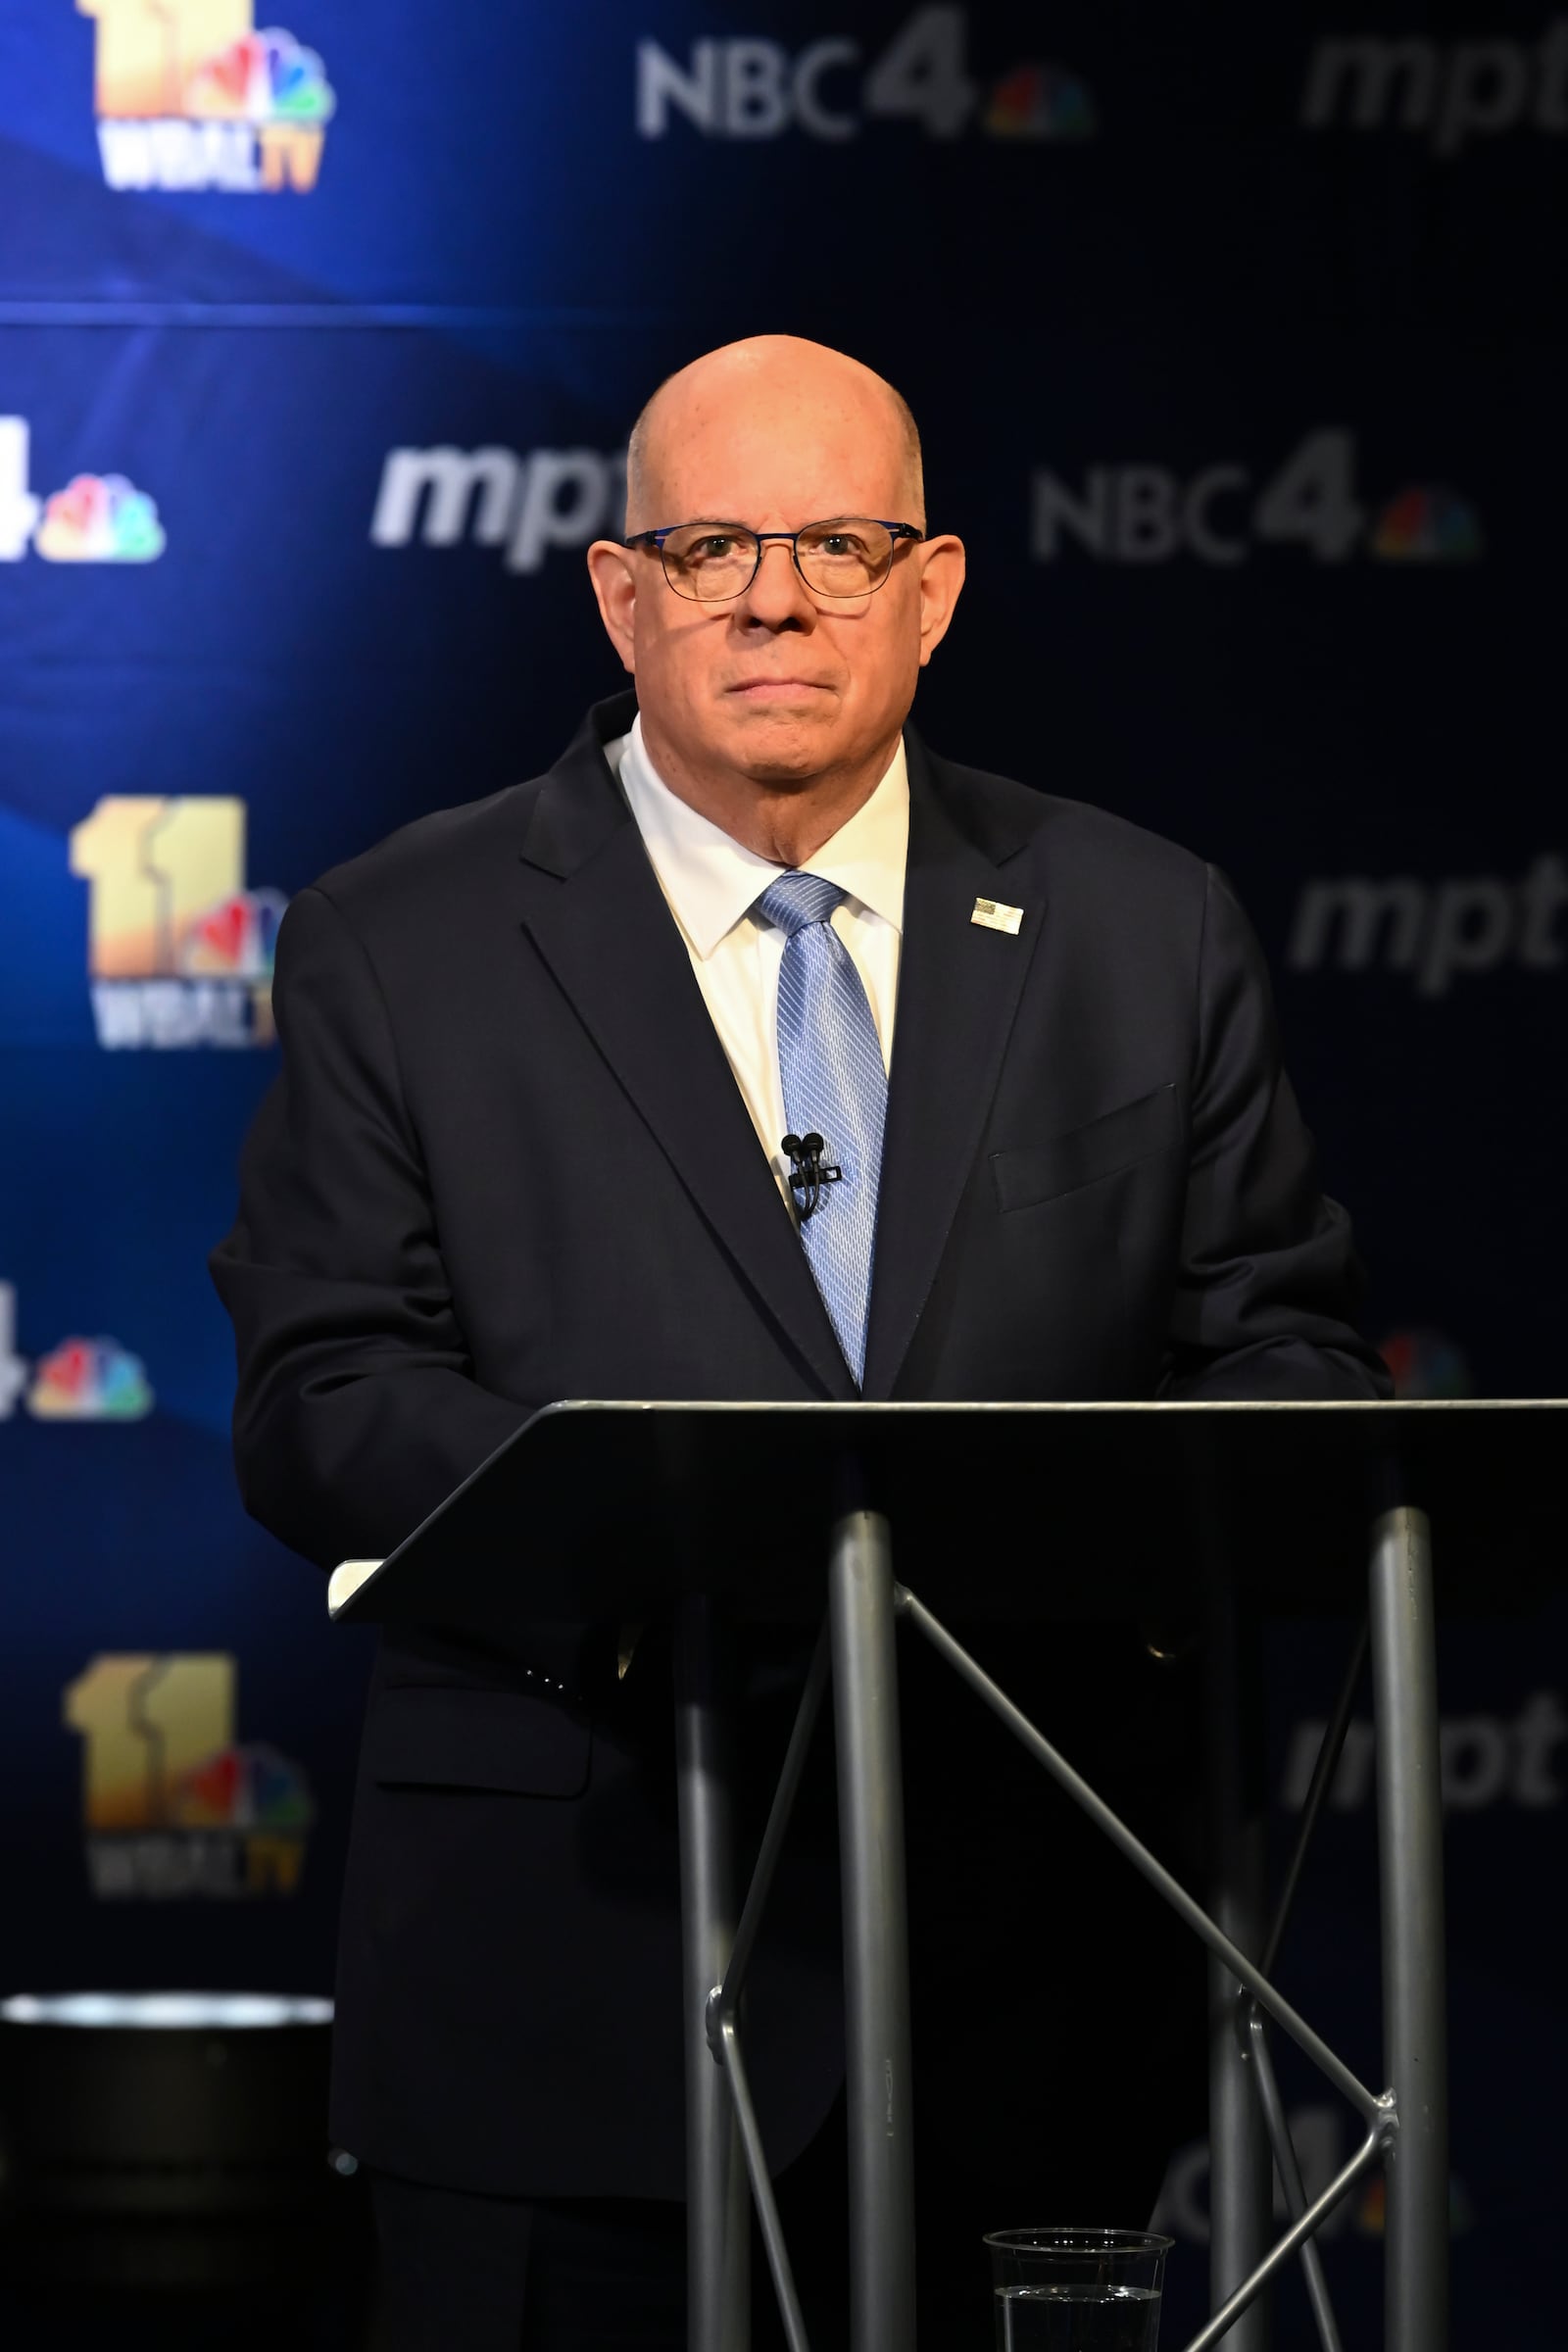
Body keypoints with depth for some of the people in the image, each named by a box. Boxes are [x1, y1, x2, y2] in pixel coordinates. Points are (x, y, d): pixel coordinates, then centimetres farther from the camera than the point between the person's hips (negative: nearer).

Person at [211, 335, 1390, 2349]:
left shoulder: (1147, 935, 12)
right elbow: (322, 1402, -2)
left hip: (1030, 1960, 2)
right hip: (579, 1958, -2)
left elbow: (1285, 1350, 11)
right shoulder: (398, 950, 5)